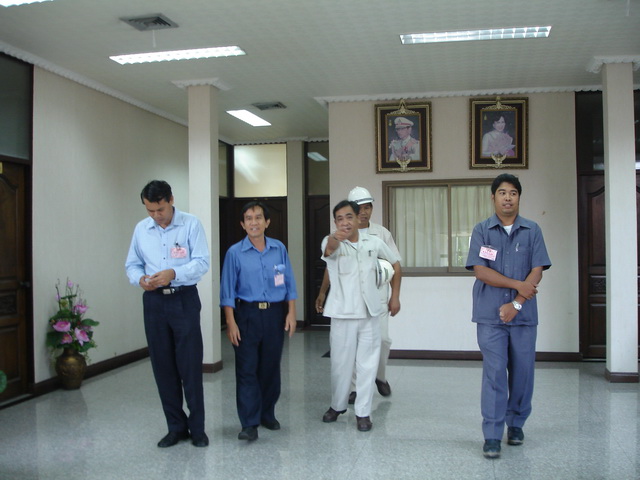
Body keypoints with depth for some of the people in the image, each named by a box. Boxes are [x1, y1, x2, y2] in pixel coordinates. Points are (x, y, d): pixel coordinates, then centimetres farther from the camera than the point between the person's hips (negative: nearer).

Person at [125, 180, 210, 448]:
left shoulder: (191, 224, -6)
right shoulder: (141, 229, 7)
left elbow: (201, 262, -11)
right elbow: (132, 264, 11)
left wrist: (173, 273, -26)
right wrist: (140, 278, -11)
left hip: (184, 300, -4)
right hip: (154, 302, 4)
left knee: (190, 365, -2)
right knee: (162, 366, 9)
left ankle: (197, 428, 12)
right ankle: (176, 427, 22)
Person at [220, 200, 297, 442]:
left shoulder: (279, 249, 3)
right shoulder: (235, 253, -3)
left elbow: (289, 283, 7)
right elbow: (228, 291, -3)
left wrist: (291, 313, 2)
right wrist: (231, 323, -8)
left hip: (275, 313, 3)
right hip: (247, 314, -2)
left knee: (271, 367, 11)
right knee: (247, 369, -3)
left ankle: (267, 414, 27)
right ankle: (249, 424, 2)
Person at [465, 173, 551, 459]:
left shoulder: (532, 230, 5)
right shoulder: (482, 230, 2)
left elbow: (537, 272, -1)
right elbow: (480, 271, -6)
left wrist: (516, 303, -11)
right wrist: (517, 285, -11)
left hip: (524, 315, 2)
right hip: (490, 315, -2)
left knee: (523, 371, 9)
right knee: (494, 373, -4)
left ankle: (516, 424, 28)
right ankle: (492, 436, 1)